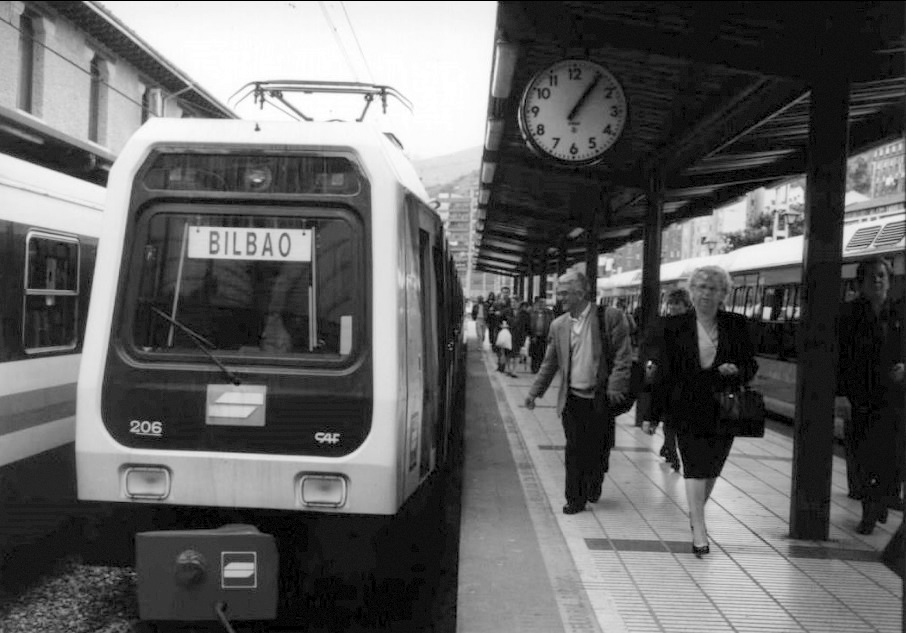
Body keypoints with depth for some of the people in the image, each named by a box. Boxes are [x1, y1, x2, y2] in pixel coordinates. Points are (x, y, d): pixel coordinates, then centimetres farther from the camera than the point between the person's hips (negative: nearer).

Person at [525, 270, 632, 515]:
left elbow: (623, 356, -8)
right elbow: (549, 363, 13)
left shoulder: (611, 318, -6)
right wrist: (534, 392, 7)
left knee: (599, 449, 9)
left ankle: (594, 486, 35)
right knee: (574, 451, 2)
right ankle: (575, 499, 13)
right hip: (572, 399, 2)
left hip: (601, 399, -2)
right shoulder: (558, 325, 7)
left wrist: (615, 388, -16)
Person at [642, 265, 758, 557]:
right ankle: (699, 531, -8)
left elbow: (751, 366, 9)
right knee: (695, 467, -8)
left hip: (724, 410, 2)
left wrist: (736, 370, -15)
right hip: (688, 409, -2)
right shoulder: (674, 326, 0)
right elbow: (662, 371, 1)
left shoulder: (737, 325, 4)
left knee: (712, 468, 12)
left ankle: (696, 513, 37)